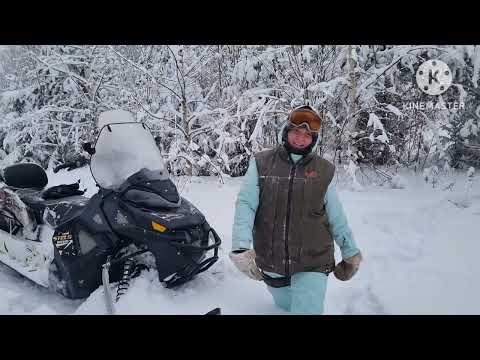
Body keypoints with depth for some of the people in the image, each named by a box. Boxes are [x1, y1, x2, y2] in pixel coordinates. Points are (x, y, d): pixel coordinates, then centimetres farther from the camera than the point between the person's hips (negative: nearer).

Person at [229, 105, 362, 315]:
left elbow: (336, 217, 6)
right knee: (285, 306, 24)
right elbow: (245, 204, -11)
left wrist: (350, 251, 14)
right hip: (271, 265, 1)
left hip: (312, 265, -1)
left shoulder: (323, 170, -2)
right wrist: (241, 247, -23)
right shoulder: (261, 163, -4)